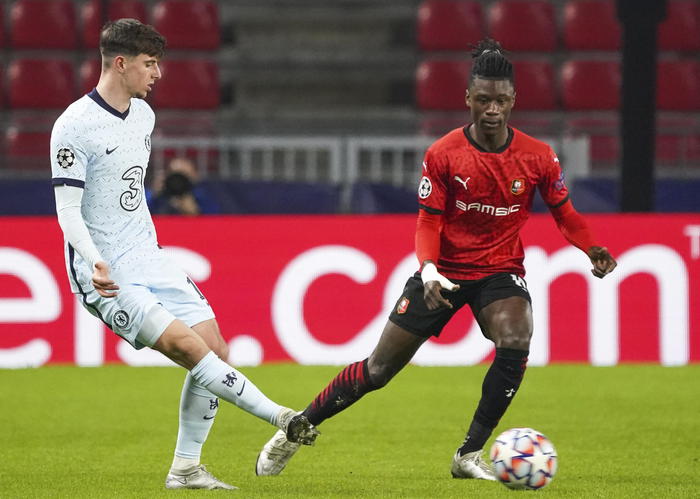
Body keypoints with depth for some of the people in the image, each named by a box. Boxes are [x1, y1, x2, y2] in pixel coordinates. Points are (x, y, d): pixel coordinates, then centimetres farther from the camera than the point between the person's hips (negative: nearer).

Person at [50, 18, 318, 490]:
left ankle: (186, 468, 8)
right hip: (105, 274, -8)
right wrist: (95, 261, -31)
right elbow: (67, 208, -17)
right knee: (187, 345, -21)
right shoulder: (75, 126, -15)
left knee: (216, 350, 0)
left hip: (148, 259, 8)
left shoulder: (143, 115, 10)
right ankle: (279, 418, -18)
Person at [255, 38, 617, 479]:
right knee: (379, 369, 0)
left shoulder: (537, 157, -9)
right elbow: (429, 221, -7)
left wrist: (592, 248, -14)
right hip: (446, 271, -1)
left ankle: (470, 455, -16)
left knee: (516, 343, -30)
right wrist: (428, 269, -26)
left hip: (501, 270, 1)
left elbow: (564, 211, 4)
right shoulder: (443, 154, -11)